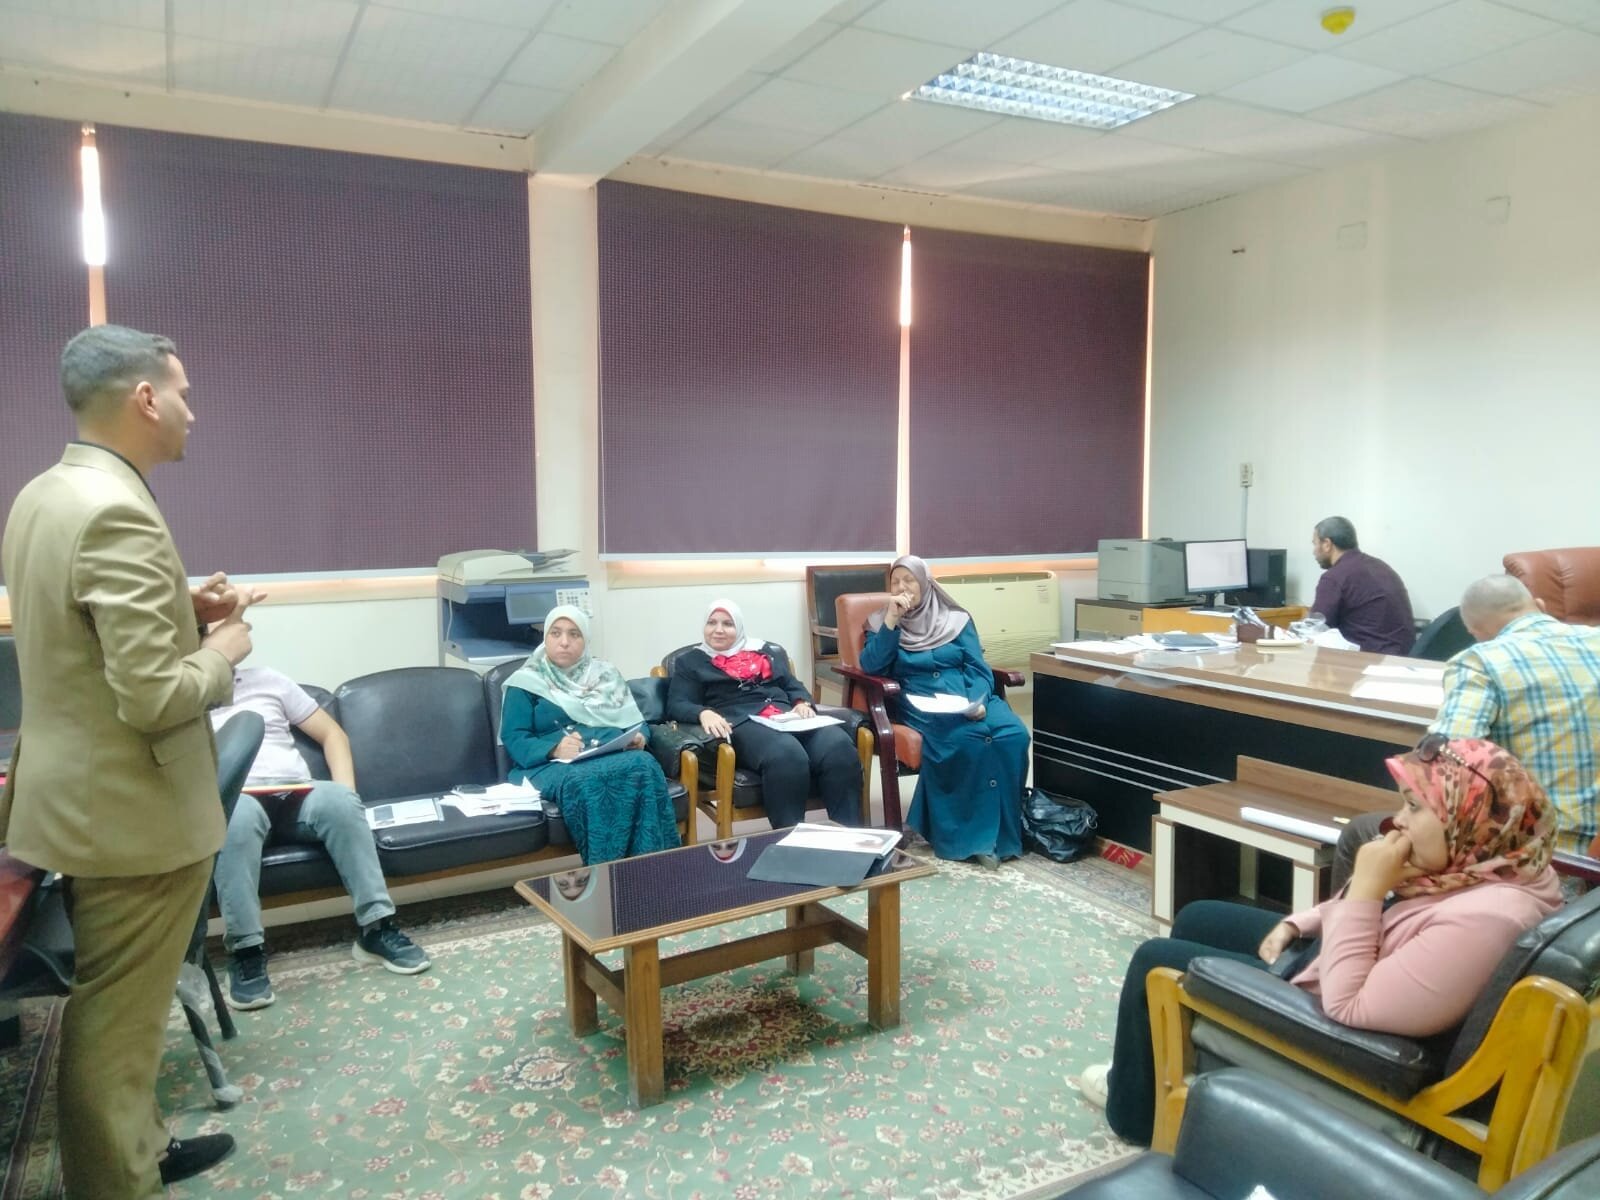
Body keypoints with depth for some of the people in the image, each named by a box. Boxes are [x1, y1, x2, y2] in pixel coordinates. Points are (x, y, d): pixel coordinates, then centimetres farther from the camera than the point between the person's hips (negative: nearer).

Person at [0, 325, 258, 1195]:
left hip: (83, 794, 10)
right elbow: (153, 698, -28)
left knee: (114, 1010, 24)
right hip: (131, 810, -10)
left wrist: (181, 611, 7)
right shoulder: (117, 511, -25)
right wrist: (220, 652, -10)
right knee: (117, 1021, 7)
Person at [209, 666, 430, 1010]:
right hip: (232, 799, -2)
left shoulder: (266, 679, 21)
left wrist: (345, 791, 1)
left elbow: (332, 733, 17)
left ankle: (376, 927, -28)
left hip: (295, 793, 2)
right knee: (239, 813, -39)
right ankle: (246, 950, -32)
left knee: (337, 799, -33)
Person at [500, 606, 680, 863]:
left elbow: (635, 721, 21)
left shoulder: (606, 674, 23)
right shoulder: (527, 682, 12)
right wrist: (553, 749, -20)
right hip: (554, 765, -3)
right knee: (585, 781, -41)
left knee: (643, 765, -34)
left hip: (616, 757, 3)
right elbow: (513, 738, 0)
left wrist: (638, 738, -4)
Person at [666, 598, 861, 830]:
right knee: (787, 756, -41)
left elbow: (793, 686, 28)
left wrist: (803, 703, 3)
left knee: (839, 746, -30)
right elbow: (677, 705, 7)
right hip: (741, 721, -4)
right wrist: (704, 713, -16)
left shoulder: (768, 651, 30)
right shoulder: (691, 661, 19)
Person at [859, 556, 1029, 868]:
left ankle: (1001, 831, -18)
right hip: (920, 706, -3)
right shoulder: (882, 623, 12)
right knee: (966, 738, -34)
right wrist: (891, 621, -11)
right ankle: (972, 834, -23)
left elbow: (978, 668, 6)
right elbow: (871, 667, -5)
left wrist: (978, 702, -14)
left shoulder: (957, 620, 15)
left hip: (968, 700, 3)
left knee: (1013, 734, -27)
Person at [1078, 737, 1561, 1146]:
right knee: (1197, 918, 20)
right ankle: (1162, 1063, 39)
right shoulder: (1500, 862, -8)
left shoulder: (1479, 921, -37)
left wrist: (1365, 889, -31)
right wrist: (1296, 924, 3)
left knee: (1156, 961, 2)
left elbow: (1346, 1008, -33)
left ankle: (1133, 1111, 27)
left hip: (1326, 1020, -9)